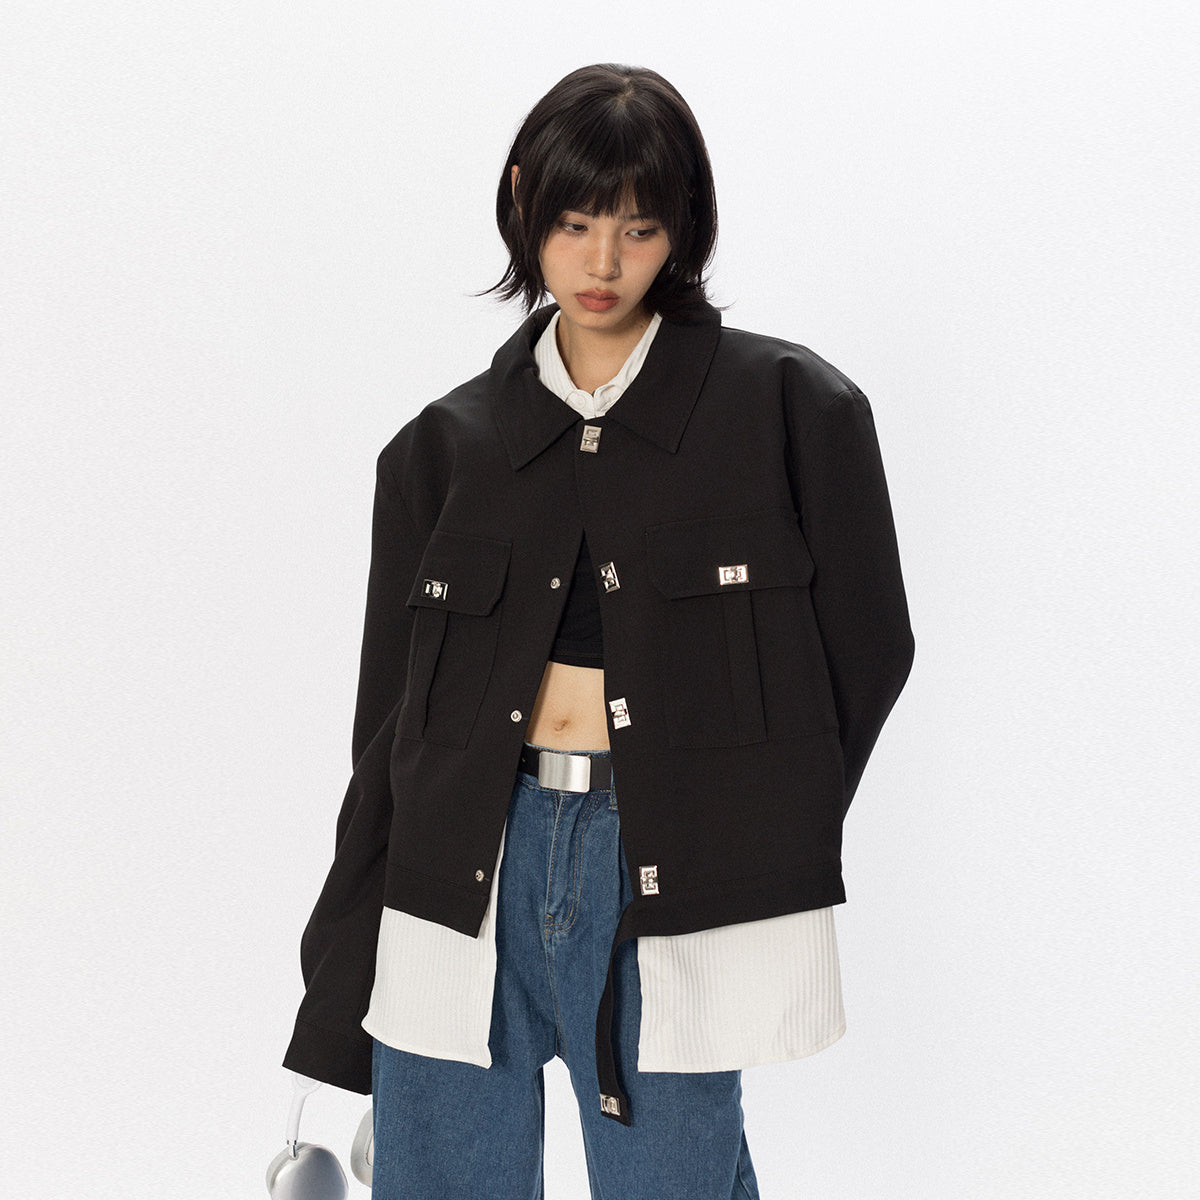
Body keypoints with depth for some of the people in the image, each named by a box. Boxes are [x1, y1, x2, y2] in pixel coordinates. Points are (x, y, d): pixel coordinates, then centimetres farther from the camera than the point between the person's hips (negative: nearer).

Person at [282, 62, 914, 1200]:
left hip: (670, 894, -2)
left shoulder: (793, 410, 1)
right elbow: (391, 723, 10)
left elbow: (867, 648, 6)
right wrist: (337, 1003, 10)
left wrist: (748, 835, 6)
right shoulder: (445, 446, 8)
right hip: (471, 880, 3)